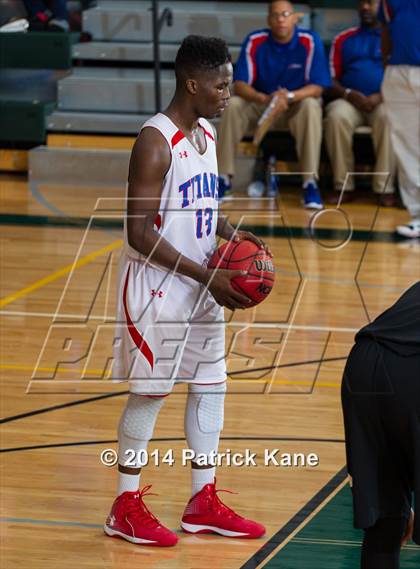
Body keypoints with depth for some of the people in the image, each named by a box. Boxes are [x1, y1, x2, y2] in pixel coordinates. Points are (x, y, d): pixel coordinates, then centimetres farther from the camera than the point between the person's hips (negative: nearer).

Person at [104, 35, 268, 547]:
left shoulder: (206, 135, 7)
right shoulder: (156, 142, -20)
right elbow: (139, 233, -23)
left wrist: (231, 234, 1)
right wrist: (207, 275, -23)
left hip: (199, 284, 9)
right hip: (156, 287, -9)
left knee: (210, 385, 12)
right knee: (150, 392, 0)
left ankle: (203, 503, 22)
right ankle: (126, 508, 11)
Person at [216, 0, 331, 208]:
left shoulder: (310, 41, -15)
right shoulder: (255, 41, -11)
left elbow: (317, 88, -18)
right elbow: (239, 85, -16)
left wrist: (289, 96, -37)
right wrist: (264, 99, -36)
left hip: (297, 106, -2)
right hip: (261, 104, 2)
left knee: (311, 106, -34)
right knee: (233, 106, -26)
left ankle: (310, 183, -35)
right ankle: (224, 179, -21)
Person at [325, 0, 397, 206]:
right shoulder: (343, 39, 17)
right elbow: (331, 80, 10)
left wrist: (382, 96, -16)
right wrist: (348, 94, -12)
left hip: (383, 102, -2)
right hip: (350, 101, 2)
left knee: (388, 117, -38)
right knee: (336, 116, -34)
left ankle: (385, 187, -33)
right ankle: (343, 186, -27)